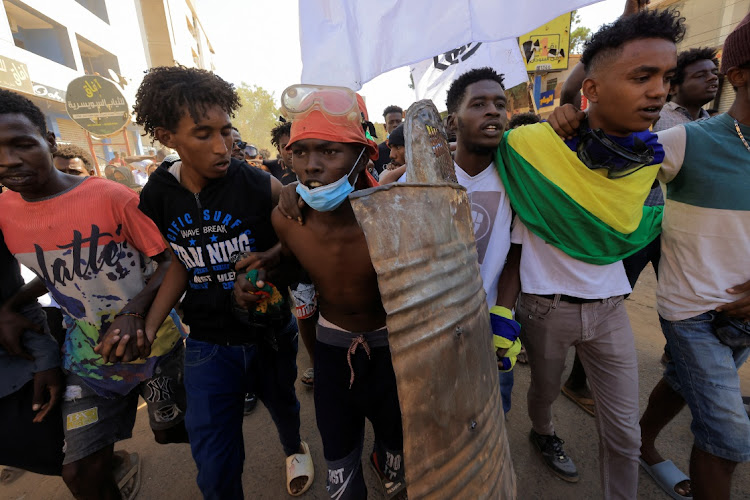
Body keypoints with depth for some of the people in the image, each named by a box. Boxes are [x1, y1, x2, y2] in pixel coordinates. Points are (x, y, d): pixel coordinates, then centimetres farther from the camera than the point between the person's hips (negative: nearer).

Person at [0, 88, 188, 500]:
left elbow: (167, 261, -15)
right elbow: (56, 273, 12)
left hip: (151, 341, -4)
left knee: (169, 431, 17)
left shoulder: (113, 197, -18)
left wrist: (134, 313, -26)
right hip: (88, 353, 4)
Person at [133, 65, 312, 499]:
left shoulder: (262, 187, -18)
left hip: (271, 330, 0)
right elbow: (180, 264, 2)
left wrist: (268, 257, -23)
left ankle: (295, 448, 64)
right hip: (208, 344, 1)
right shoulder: (156, 198, -8)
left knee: (282, 403, 29)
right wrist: (147, 326, -8)